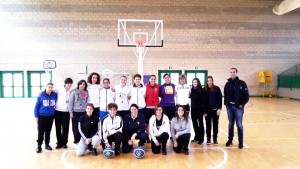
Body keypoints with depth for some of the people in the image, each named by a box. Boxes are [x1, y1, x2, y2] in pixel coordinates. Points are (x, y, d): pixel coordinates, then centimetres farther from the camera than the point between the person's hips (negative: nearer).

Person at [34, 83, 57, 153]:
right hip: (41, 116, -2)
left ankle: (47, 144, 26)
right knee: (40, 132, 3)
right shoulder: (41, 95, -10)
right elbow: (36, 106, -5)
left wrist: (55, 113, 6)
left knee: (48, 131, 13)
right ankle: (39, 145, 15)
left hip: (50, 116, 2)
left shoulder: (55, 95, -4)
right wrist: (36, 116, -6)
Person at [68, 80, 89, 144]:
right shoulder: (74, 92, -2)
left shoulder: (86, 92, 6)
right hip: (76, 112, -2)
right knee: (75, 127, 4)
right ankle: (76, 140, 19)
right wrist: (71, 112, -5)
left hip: (84, 112, 2)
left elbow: (88, 101, 9)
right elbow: (70, 102, -3)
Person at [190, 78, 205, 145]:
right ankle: (196, 137, 23)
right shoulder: (192, 90, 8)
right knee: (194, 123, 11)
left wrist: (204, 110, -12)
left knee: (200, 123, 2)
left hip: (199, 109, -5)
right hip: (193, 109, 5)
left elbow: (203, 100, -9)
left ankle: (201, 138, 8)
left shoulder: (201, 90, -6)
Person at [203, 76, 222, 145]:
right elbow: (204, 101, -1)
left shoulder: (217, 88, -4)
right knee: (208, 125, 8)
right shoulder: (205, 89, -1)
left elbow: (220, 99, -3)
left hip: (215, 110, -1)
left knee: (215, 125, 9)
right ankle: (208, 139, 19)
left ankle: (215, 139, 20)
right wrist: (205, 111, -3)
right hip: (208, 110, 1)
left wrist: (219, 108, -10)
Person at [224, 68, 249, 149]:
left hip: (238, 107, -3)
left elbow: (246, 95, -6)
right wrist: (226, 103, 2)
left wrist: (242, 104, -10)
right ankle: (230, 140, 23)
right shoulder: (228, 84, 6)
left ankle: (241, 142, 12)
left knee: (239, 125, 2)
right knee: (230, 124, 13)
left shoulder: (242, 83, -5)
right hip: (229, 107, 4)